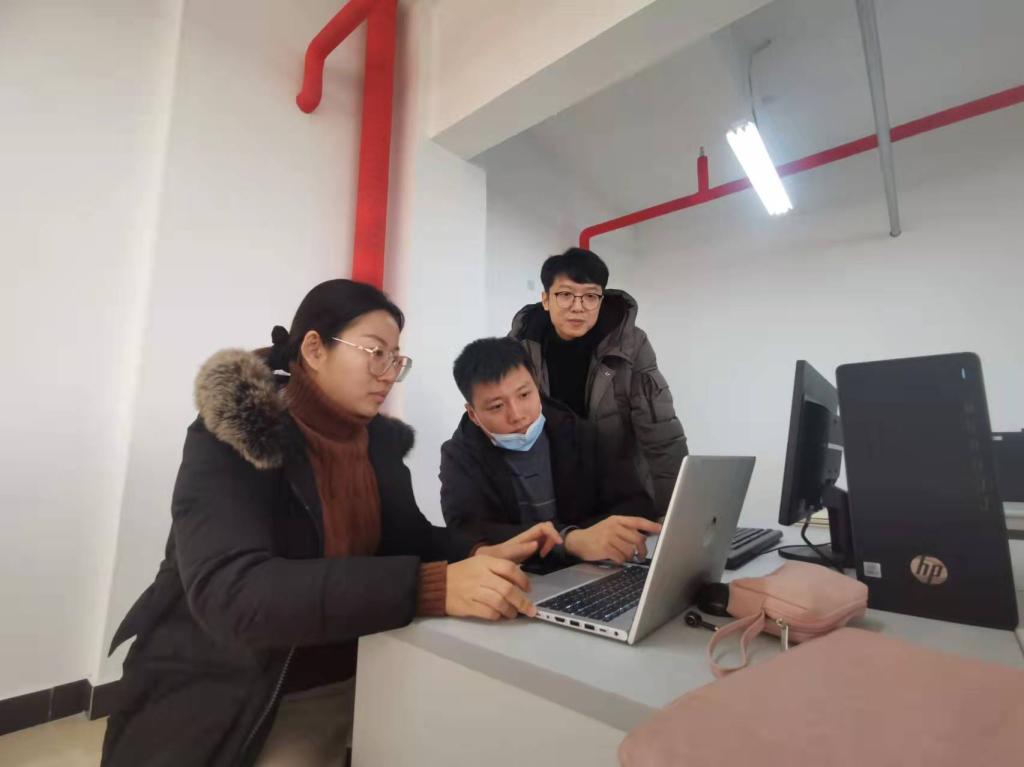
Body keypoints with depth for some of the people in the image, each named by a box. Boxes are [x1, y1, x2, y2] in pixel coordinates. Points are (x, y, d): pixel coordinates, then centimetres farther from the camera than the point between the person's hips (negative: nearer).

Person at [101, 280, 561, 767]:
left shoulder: (380, 440, -1)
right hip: (238, 700, -4)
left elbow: (408, 537, 3)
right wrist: (432, 588, -43)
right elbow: (231, 594, -33)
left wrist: (483, 555, -19)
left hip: (359, 677, 5)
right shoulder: (230, 440, -20)